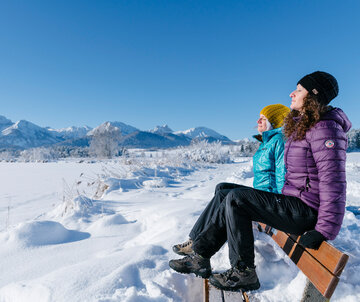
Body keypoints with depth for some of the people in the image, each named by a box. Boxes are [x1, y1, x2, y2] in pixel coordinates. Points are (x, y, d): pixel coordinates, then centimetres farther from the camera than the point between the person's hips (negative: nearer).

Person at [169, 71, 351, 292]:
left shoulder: (324, 128, -16)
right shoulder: (301, 126, 15)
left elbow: (333, 181, -22)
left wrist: (325, 231, -23)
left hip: (306, 211, -10)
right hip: (293, 202, 10)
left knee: (236, 198, -18)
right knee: (233, 203, 2)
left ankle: (244, 273, -4)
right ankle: (201, 257, 7)